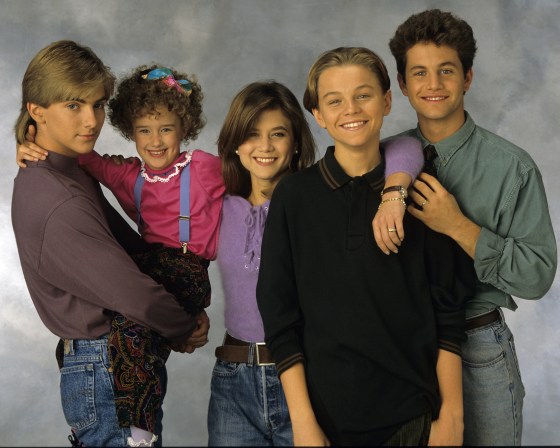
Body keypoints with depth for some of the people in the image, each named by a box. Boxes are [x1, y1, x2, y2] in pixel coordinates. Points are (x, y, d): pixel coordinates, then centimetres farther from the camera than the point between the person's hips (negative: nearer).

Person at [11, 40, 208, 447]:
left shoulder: (71, 172, 7)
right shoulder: (58, 203, -25)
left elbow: (128, 244, 9)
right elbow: (133, 295, -26)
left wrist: (185, 314, 0)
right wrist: (186, 327, -7)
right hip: (107, 379, -10)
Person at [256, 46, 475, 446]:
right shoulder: (294, 196, -4)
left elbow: (448, 310, 0)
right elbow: (279, 315, -5)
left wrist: (451, 414, -3)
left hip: (413, 414, 1)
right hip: (328, 415, -1)